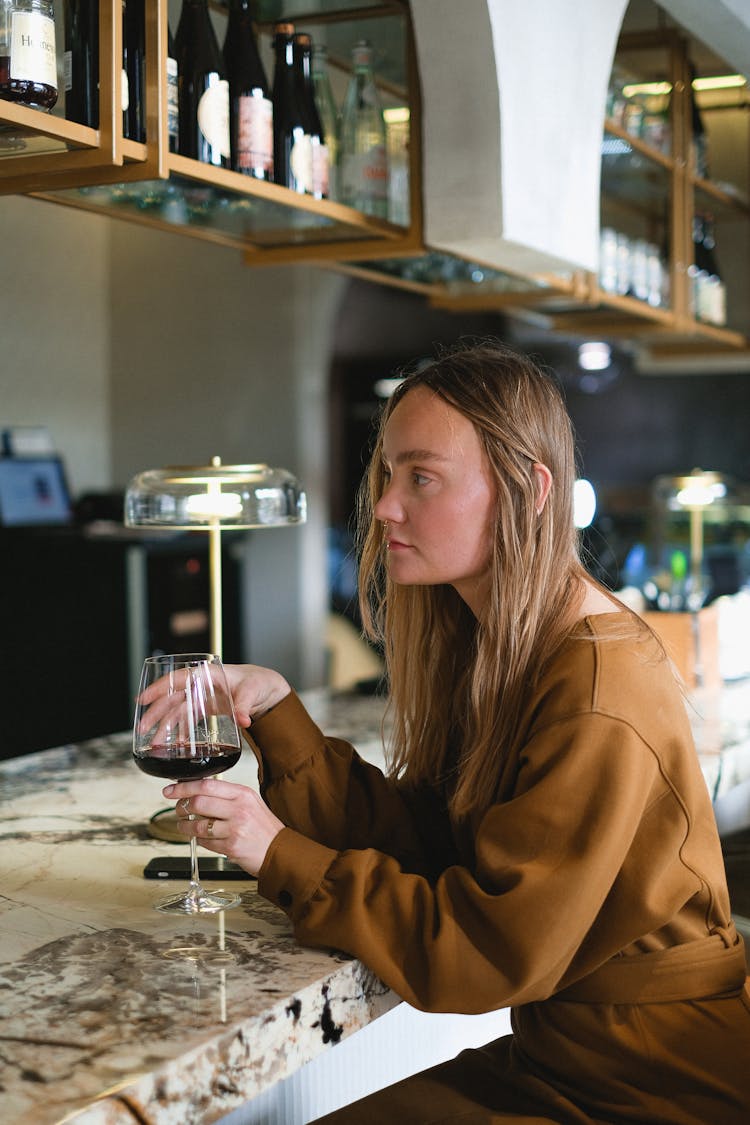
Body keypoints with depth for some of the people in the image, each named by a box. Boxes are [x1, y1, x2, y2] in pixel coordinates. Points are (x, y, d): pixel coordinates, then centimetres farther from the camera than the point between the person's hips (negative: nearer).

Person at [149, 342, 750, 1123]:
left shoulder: (599, 708, -26)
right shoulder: (489, 644, 3)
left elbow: (487, 954, -24)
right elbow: (413, 839, -1)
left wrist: (281, 855, -20)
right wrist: (275, 710, -10)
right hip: (549, 1055, 8)